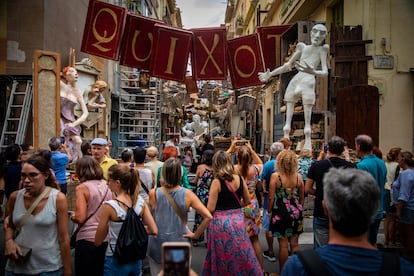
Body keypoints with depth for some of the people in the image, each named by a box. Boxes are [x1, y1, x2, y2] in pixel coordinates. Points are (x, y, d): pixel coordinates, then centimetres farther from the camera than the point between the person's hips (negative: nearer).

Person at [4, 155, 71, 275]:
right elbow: (10, 226, 15)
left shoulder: (58, 198, -14)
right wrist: (9, 241, -6)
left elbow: (64, 239, -10)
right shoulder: (15, 197, -3)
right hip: (16, 266, 4)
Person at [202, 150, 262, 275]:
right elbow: (247, 201, 9)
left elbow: (210, 209, -14)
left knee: (223, 257, 12)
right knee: (241, 253, 18)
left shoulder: (217, 182, -15)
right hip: (238, 220, 4)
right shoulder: (239, 178, -2)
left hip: (221, 222, -4)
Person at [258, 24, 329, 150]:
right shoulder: (302, 47, 18)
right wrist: (270, 74, 27)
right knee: (288, 116, 5)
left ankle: (308, 142, -1)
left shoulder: (322, 49, 5)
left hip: (308, 82, -5)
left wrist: (313, 72, -29)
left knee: (307, 119, -6)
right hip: (295, 81, 5)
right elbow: (288, 65, 26)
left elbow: (325, 72, -7)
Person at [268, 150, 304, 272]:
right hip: (296, 213, 4)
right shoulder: (298, 177, -2)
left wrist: (269, 211, 4)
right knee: (294, 243, 14)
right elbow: (302, 197, 8)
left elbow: (271, 198, -10)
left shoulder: (275, 176, -13)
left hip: (280, 213, -3)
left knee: (283, 245, 5)